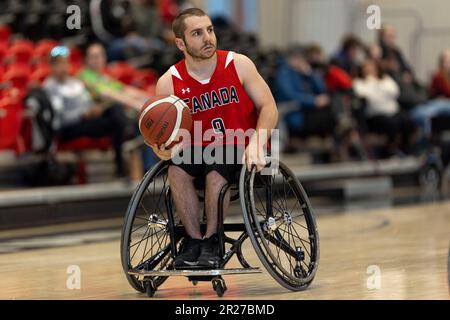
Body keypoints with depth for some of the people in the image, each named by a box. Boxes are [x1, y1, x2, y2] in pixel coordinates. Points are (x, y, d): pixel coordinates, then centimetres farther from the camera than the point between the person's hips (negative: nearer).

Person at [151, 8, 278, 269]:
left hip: (244, 151, -2)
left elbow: (268, 107, -7)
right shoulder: (168, 83, -6)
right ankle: (194, 240, -14)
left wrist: (257, 143, -24)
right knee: (177, 170, -26)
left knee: (216, 171, -31)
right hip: (204, 152, 2)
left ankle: (212, 242, -15)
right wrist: (164, 150, -26)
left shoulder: (238, 64, -8)